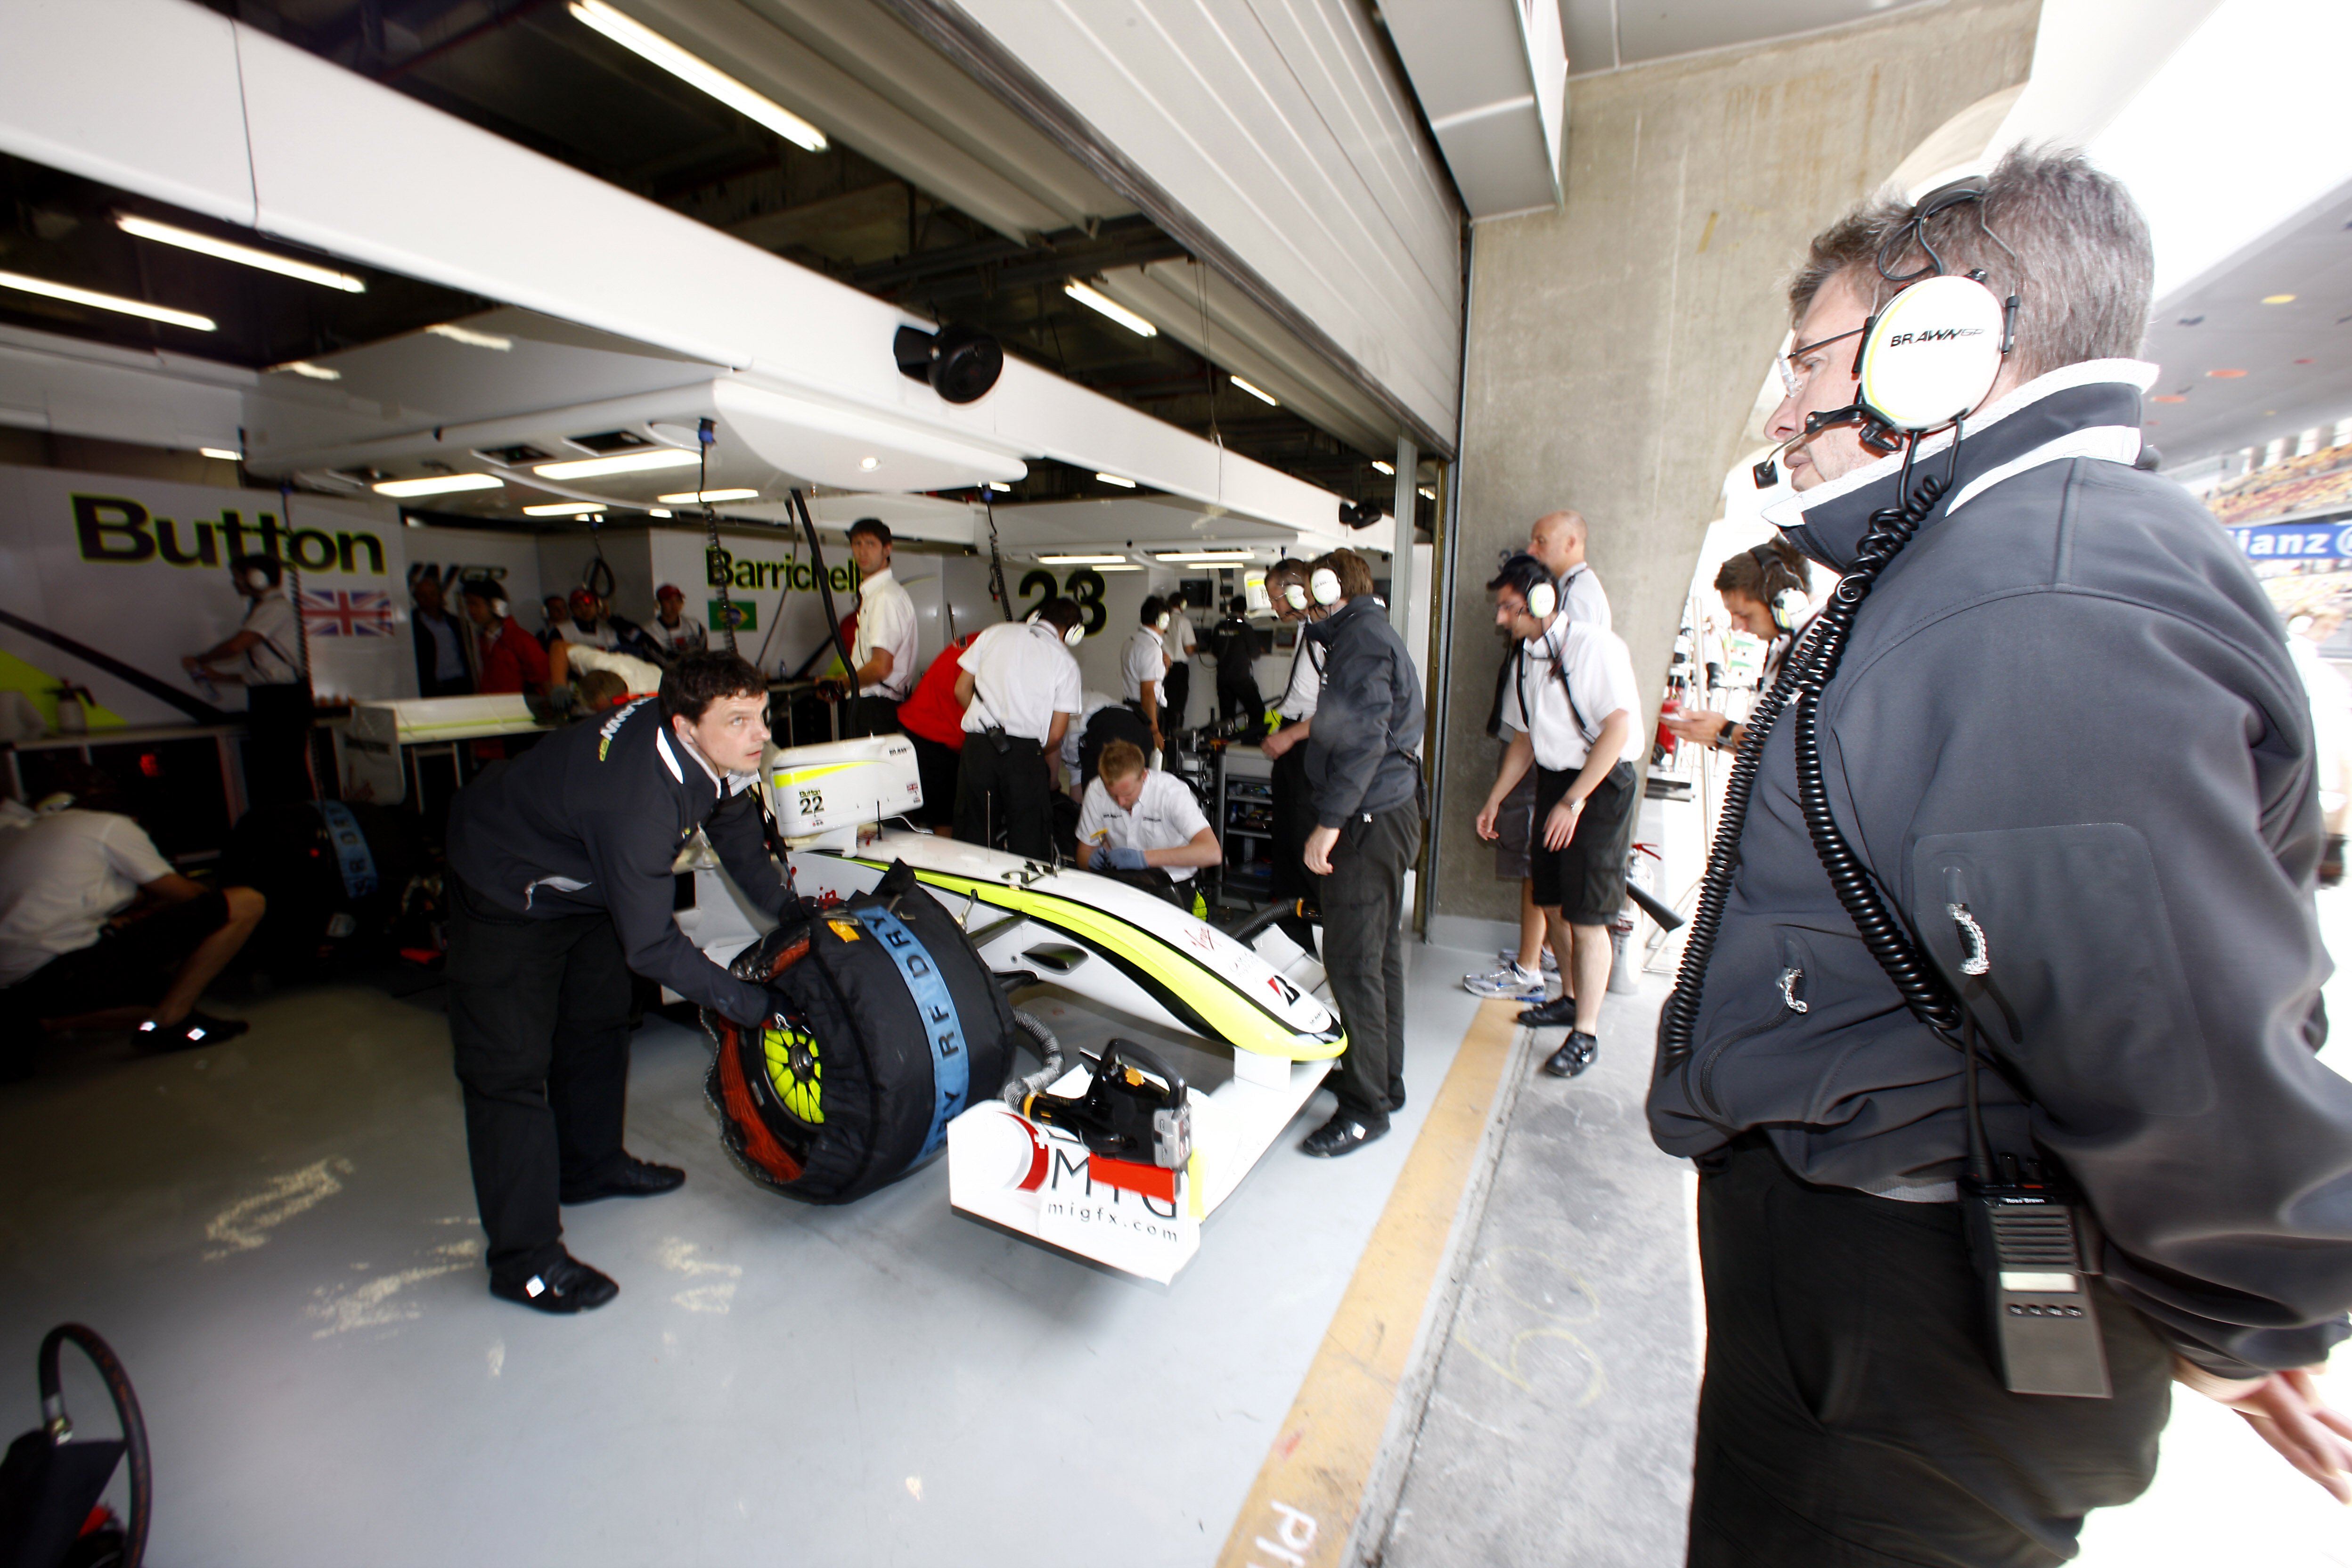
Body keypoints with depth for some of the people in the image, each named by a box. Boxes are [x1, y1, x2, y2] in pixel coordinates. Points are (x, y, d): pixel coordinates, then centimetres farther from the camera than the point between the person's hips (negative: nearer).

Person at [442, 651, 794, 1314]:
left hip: (585, 880, 9)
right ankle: (524, 1258, 7)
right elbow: (651, 946, -35)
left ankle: (590, 1164, 41)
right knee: (510, 1066, -5)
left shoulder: (712, 751, -20)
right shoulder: (638, 799, -42)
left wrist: (792, 915, 0)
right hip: (505, 894, -9)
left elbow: (735, 827, 0)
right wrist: (741, 1001, -26)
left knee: (598, 1025, 20)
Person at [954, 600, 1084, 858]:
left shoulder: (995, 633, 12)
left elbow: (961, 690, 13)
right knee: (1028, 840, 8)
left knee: (974, 838, 12)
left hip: (977, 747, 2)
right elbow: (1056, 734, 1)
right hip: (1025, 751, -2)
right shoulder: (1066, 662, 5)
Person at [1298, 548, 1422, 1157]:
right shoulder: (1377, 634, 20)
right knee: (1380, 953, 16)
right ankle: (1383, 1078, 29)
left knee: (1352, 961, -6)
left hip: (1369, 819, -11)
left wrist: (1329, 822, -24)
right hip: (1392, 811, 11)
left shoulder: (1360, 637, -12)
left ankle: (1366, 1106, 4)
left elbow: (1362, 738, -22)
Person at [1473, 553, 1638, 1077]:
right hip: (1553, 781, 8)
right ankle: (1572, 998, 35)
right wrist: (1495, 798, 14)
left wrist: (1574, 801, -19)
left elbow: (1618, 727, -18)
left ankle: (1586, 1033, 8)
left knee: (1587, 917, -5)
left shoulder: (1595, 646, -14)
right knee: (1552, 904, 14)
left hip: (1600, 786, -8)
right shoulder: (1525, 660, 11)